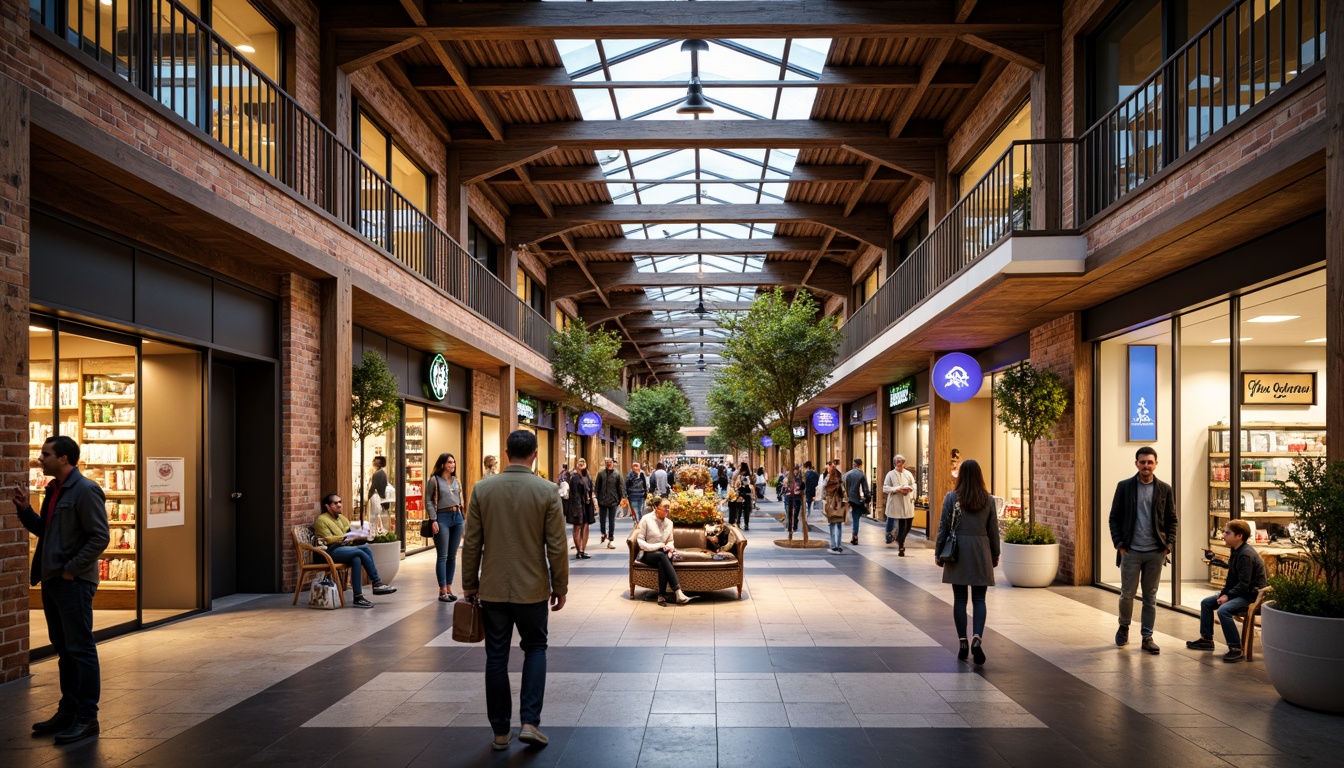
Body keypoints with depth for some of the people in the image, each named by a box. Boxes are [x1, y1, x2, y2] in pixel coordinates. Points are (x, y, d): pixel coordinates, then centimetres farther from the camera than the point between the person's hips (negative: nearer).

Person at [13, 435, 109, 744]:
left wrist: (71, 569, -17)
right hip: (52, 581, 9)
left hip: (74, 583, -9)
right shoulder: (53, 490, 14)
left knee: (81, 649, -3)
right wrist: (25, 510, 7)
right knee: (64, 650, 16)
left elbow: (100, 537, -18)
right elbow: (44, 531, 21)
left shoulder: (85, 490, -14)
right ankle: (68, 710, 25)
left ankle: (87, 717, 3)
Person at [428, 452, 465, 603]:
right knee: (442, 556, -4)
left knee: (452, 556, 7)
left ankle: (449, 589, 13)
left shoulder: (456, 480, 15)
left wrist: (464, 518, 11)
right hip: (442, 517, -5)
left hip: (457, 517, 5)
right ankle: (442, 591, 0)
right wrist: (434, 520, -13)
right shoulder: (435, 480, -1)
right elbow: (430, 501, -5)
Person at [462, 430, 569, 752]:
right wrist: (560, 587, 4)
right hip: (532, 588, -1)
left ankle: (500, 732, 18)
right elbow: (557, 547, -7)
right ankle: (529, 722, 6)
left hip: (493, 589, 1)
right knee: (535, 648, 16)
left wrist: (469, 584, 11)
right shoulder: (547, 491, -9)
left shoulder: (482, 489, -4)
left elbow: (471, 543, 0)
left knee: (496, 657, 10)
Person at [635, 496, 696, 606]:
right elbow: (640, 541, -8)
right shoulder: (646, 519, -6)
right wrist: (658, 546, -19)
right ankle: (678, 592, -48)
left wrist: (670, 548, -9)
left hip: (663, 554, 4)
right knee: (662, 556, -38)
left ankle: (661, 595, -38)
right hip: (648, 554, -4)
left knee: (662, 562, -36)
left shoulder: (669, 522, 8)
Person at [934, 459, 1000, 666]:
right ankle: (977, 638, -12)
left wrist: (938, 552, 5)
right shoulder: (988, 500, -1)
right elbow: (993, 530, 2)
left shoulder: (951, 498, -5)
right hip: (981, 552, 1)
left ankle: (963, 642, 11)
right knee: (979, 599, 5)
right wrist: (995, 554, 14)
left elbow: (944, 527, -4)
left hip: (958, 552, -1)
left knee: (959, 598, 8)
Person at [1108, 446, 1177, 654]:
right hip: (1131, 551, -1)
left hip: (1156, 552, 1)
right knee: (1127, 593, 4)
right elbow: (1114, 517, 2)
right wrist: (1119, 543, -6)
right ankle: (1124, 626, 28)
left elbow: (1172, 520, 8)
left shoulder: (1164, 489, 3)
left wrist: (1169, 545, -3)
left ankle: (1147, 637, 14)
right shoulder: (1124, 487, 0)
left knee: (1150, 596, 6)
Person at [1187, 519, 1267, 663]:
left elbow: (1244, 584, -25)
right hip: (1238, 591, 11)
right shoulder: (1236, 551, 9)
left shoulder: (1246, 554, -22)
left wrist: (1228, 596, -20)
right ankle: (1206, 639, 21)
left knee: (1223, 610, -32)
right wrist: (1224, 593, 1)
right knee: (1206, 602, 12)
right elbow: (1232, 578, 14)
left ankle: (1236, 650, -25)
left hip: (1251, 594, -11)